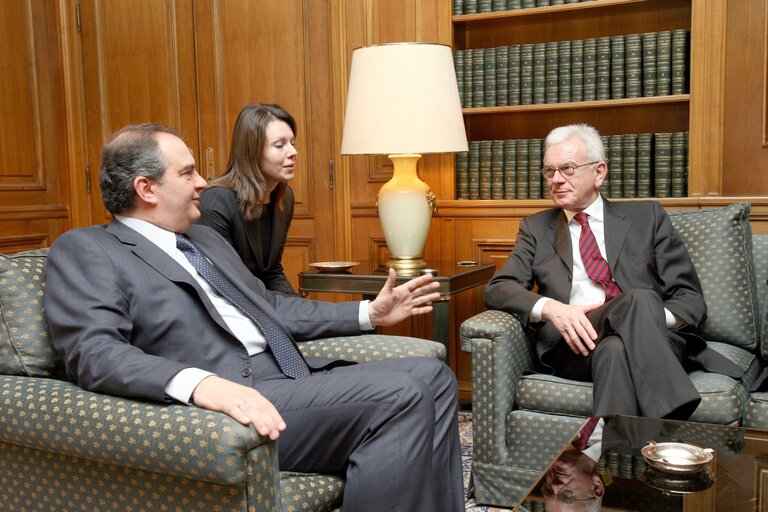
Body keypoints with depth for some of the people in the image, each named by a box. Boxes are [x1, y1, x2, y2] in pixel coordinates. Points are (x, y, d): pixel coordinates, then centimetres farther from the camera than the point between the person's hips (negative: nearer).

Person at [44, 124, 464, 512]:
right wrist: (199, 383, -34)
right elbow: (93, 351, -16)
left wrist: (369, 313, 26)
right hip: (223, 403, -8)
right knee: (398, 396, -22)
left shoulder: (204, 237, 24)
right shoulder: (82, 251, 0)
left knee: (431, 376, -2)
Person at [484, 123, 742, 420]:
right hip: (573, 346, 0)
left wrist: (655, 318, -14)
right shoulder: (536, 228, 20)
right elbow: (498, 289, 8)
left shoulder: (647, 217, 16)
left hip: (650, 340, 1)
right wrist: (549, 307, -14)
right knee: (639, 298, -33)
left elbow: (690, 298, 11)